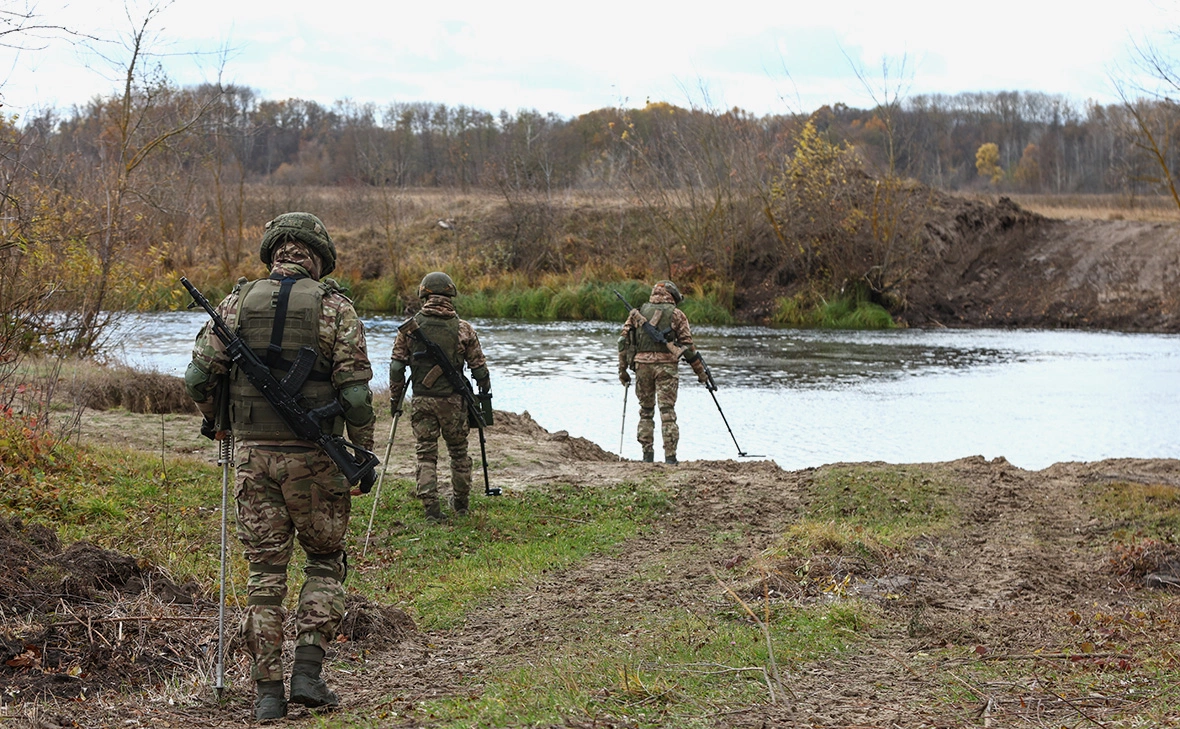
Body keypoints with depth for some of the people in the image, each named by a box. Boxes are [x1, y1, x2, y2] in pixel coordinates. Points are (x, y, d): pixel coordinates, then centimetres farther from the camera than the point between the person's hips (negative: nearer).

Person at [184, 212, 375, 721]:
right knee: (325, 562, 14)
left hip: (253, 452, 2)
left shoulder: (238, 301, 4)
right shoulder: (334, 307, -3)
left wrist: (211, 416, 21)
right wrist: (364, 452, 1)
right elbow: (355, 390, -8)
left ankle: (267, 690, 6)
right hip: (312, 455, -2)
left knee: (265, 572, 8)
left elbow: (200, 375, 1)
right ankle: (308, 671, 2)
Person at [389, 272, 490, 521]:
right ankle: (460, 503, 26)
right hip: (453, 400, 0)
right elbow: (479, 367, 2)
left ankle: (431, 508, -3)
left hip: (422, 400, 0)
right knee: (459, 451, 15)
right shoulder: (463, 329, -3)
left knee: (426, 454, 5)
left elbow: (397, 367, -1)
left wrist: (394, 400, 9)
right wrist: (484, 391, 19)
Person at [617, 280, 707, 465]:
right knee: (667, 412, -3)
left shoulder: (637, 313, 13)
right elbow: (687, 345, 1)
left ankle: (647, 454, 10)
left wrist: (622, 369, 12)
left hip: (642, 364, 3)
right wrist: (700, 371, 7)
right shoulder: (676, 315, 5)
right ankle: (670, 456, -8)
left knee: (646, 411, 14)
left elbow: (623, 341, 8)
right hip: (666, 365, -2)